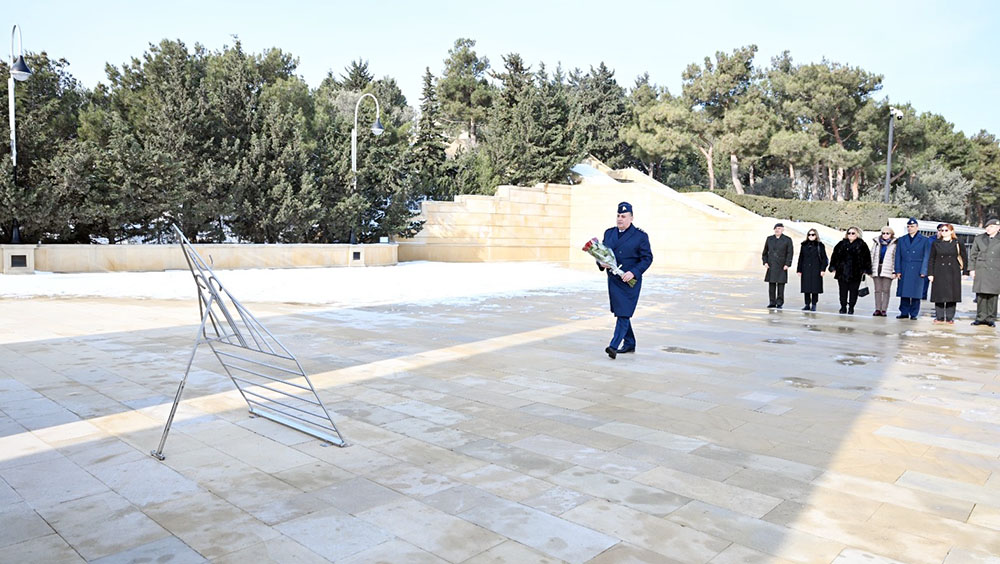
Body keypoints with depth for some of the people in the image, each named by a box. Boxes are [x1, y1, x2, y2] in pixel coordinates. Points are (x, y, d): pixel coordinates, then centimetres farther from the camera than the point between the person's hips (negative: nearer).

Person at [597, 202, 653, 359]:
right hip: (613, 280, 6)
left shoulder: (640, 236, -5)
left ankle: (614, 346, -14)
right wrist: (601, 263, -7)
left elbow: (647, 258, -6)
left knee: (624, 313, -11)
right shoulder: (609, 233, 11)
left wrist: (633, 272, -19)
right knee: (619, 312, 14)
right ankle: (629, 344, 28)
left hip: (630, 281, -6)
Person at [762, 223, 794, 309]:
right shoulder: (769, 239, 11)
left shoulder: (787, 239, 1)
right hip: (771, 266, 3)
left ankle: (779, 303, 5)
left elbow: (790, 253, -2)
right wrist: (765, 262, 3)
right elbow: (765, 252, 14)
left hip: (782, 266, -3)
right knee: (771, 285, 3)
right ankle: (772, 302, 10)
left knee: (781, 285, -2)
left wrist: (787, 264, -10)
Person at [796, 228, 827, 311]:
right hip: (806, 270, 3)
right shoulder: (804, 245, 10)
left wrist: (823, 269, -7)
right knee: (806, 288, 4)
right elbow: (801, 258, 11)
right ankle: (807, 305, 11)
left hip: (816, 270, -3)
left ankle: (814, 305, 7)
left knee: (815, 288, -1)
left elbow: (824, 258, 1)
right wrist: (799, 270, 7)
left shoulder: (820, 245, 1)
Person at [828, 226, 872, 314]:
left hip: (855, 273, -2)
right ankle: (843, 307, 14)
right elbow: (834, 256, 11)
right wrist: (833, 268, 6)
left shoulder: (862, 245, 1)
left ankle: (851, 308, 12)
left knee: (853, 290, 3)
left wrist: (865, 270, -3)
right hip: (842, 272, 2)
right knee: (843, 290, 5)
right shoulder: (841, 244, 8)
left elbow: (867, 258, 1)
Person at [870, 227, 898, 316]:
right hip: (876, 269, 3)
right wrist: (870, 270, 8)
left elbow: (896, 258, -3)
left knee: (886, 290, -1)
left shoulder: (894, 244, -1)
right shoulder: (876, 242, 11)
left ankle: (884, 310, 2)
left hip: (887, 270, -3)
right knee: (877, 290, 5)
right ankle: (877, 309, 9)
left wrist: (894, 271, -8)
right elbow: (872, 256, 12)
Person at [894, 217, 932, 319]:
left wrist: (923, 272, -6)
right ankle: (904, 313, 10)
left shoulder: (925, 240, 4)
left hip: (917, 271, -2)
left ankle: (914, 314, 7)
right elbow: (898, 256, 10)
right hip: (904, 271, 2)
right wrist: (898, 270, 2)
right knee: (904, 293, 2)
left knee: (916, 294, 0)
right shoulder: (901, 240, 11)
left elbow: (926, 257, 1)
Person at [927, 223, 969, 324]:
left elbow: (964, 258, 7)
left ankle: (950, 318, 8)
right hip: (939, 273, 1)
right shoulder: (936, 244, 6)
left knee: (951, 295, 0)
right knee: (939, 296, 1)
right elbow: (931, 260, 5)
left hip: (953, 273, -1)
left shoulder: (958, 244, 4)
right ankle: (939, 317, 8)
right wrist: (930, 273, -1)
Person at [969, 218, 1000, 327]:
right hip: (980, 272, 1)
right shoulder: (979, 238, 10)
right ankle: (981, 317, 9)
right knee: (980, 295, 1)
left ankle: (991, 319, 9)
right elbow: (972, 255, 11)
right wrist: (971, 269, 3)